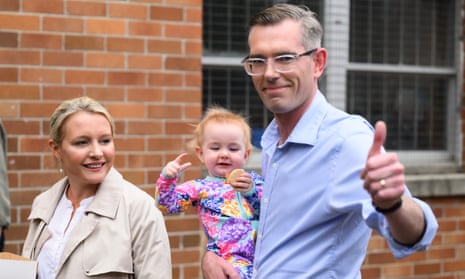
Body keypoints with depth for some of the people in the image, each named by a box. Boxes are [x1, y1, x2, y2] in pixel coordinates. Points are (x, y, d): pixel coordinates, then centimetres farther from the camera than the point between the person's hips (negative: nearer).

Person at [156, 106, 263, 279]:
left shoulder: (254, 180, 18)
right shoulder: (201, 188, 12)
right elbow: (167, 205, 6)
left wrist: (252, 191, -11)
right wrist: (167, 178, -9)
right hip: (232, 257, -3)